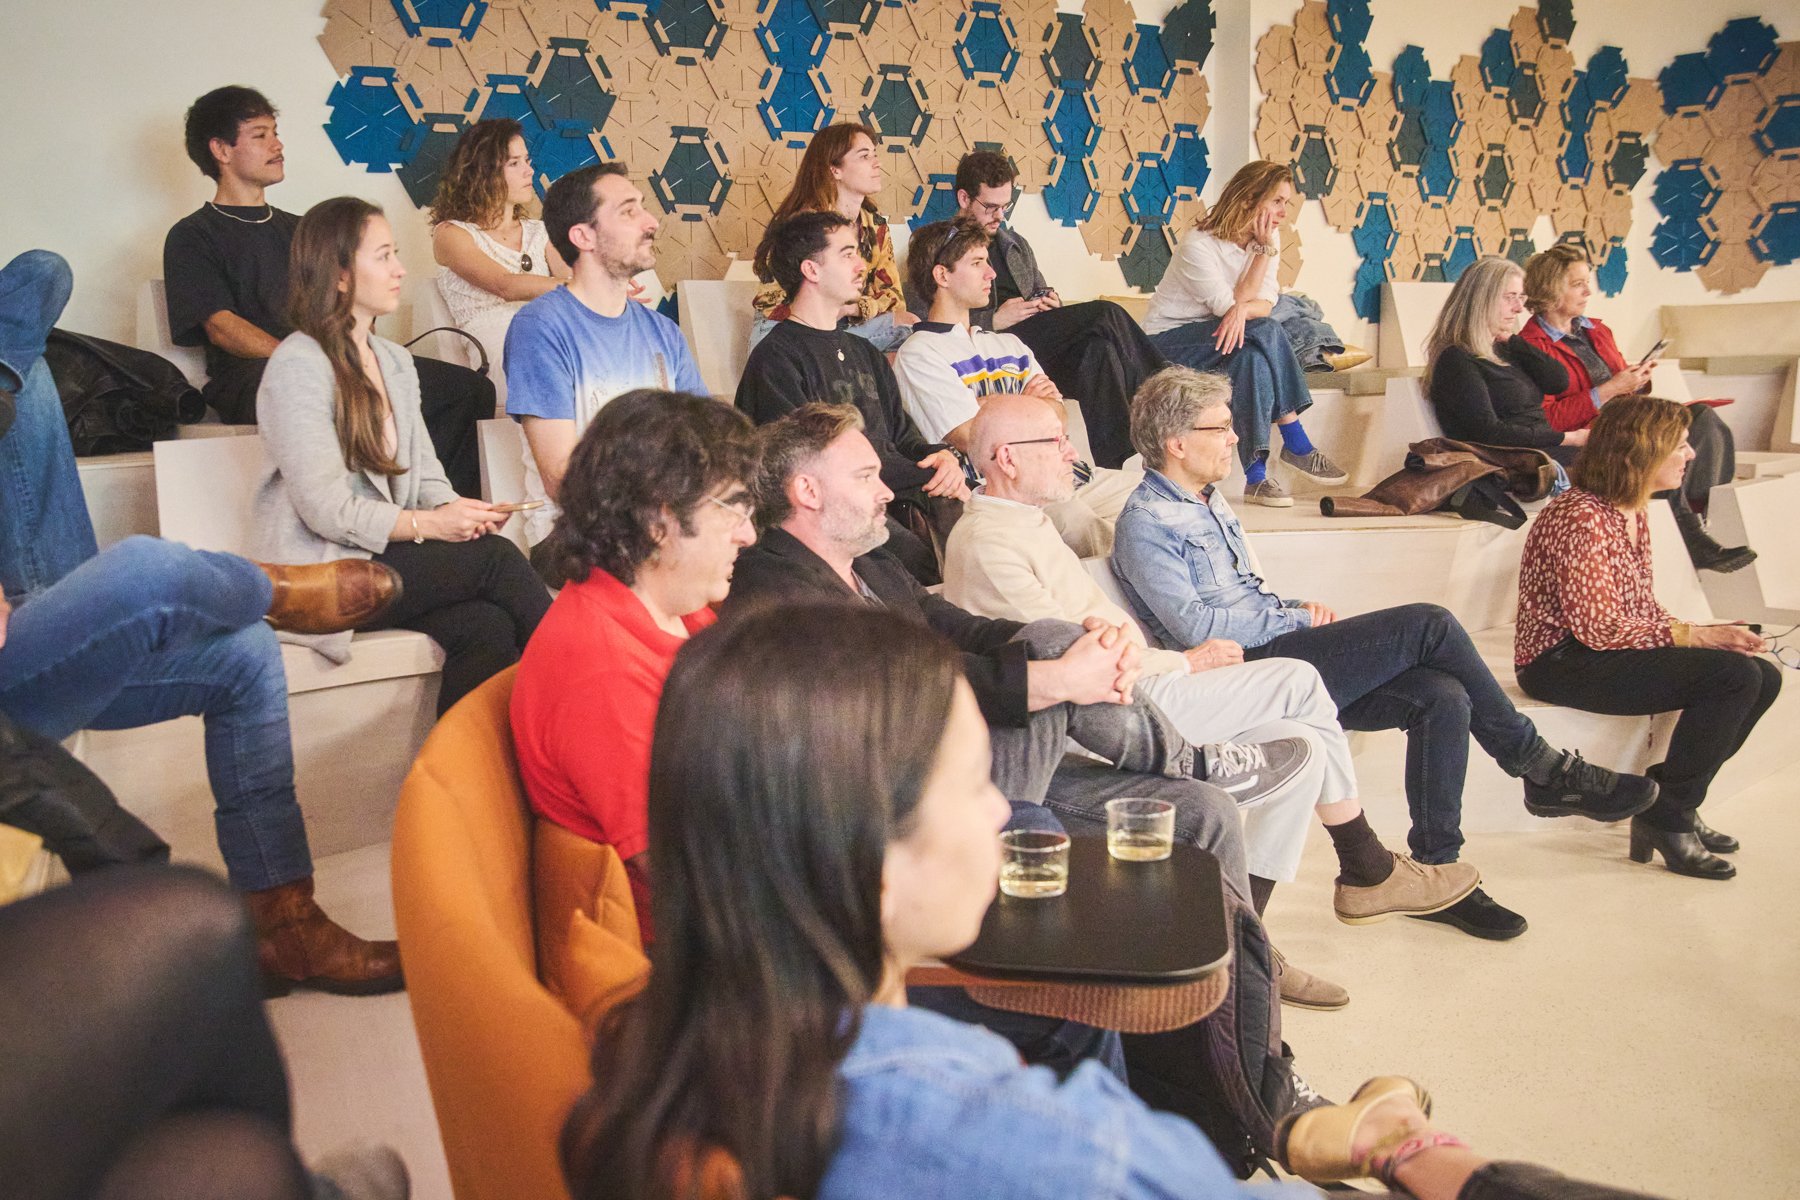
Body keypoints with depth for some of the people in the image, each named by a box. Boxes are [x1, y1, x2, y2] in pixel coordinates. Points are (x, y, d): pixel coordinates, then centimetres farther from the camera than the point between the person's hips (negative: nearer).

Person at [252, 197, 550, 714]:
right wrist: (427, 524, -19)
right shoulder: (298, 365, -9)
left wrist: (454, 508, -10)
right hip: (323, 577, -7)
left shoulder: (396, 361, 17)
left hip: (390, 555, 7)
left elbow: (424, 473, 12)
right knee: (495, 556, -23)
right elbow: (325, 510, -17)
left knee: (486, 625, -25)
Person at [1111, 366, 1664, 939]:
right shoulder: (1145, 523, -9)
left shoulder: (1207, 500, 21)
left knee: (1440, 695, -12)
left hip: (1273, 653, 9)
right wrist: (1295, 618, -8)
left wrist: (1293, 609, 6)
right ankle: (1542, 767, -2)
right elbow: (1196, 627, -18)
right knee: (1429, 625, -17)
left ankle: (1436, 870, -5)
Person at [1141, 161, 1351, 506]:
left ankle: (1257, 474, -26)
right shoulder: (1198, 245, -20)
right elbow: (1231, 306, -22)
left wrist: (1242, 309, -34)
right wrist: (1265, 250, -21)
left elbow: (1265, 303, -11)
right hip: (1168, 339, -6)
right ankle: (1298, 446, -21)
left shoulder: (1267, 237, 1)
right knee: (1263, 332, -29)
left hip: (1219, 333, 6)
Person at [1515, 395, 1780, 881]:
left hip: (1611, 653, 10)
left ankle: (1672, 802, 10)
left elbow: (1644, 610, 13)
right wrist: (1692, 635, -18)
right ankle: (1665, 820, -8)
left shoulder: (1633, 513, 13)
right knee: (1733, 676, -21)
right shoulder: (1581, 517, -19)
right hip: (1565, 662, -10)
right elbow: (1598, 629, -24)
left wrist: (1704, 634, -4)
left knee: (1764, 675, 2)